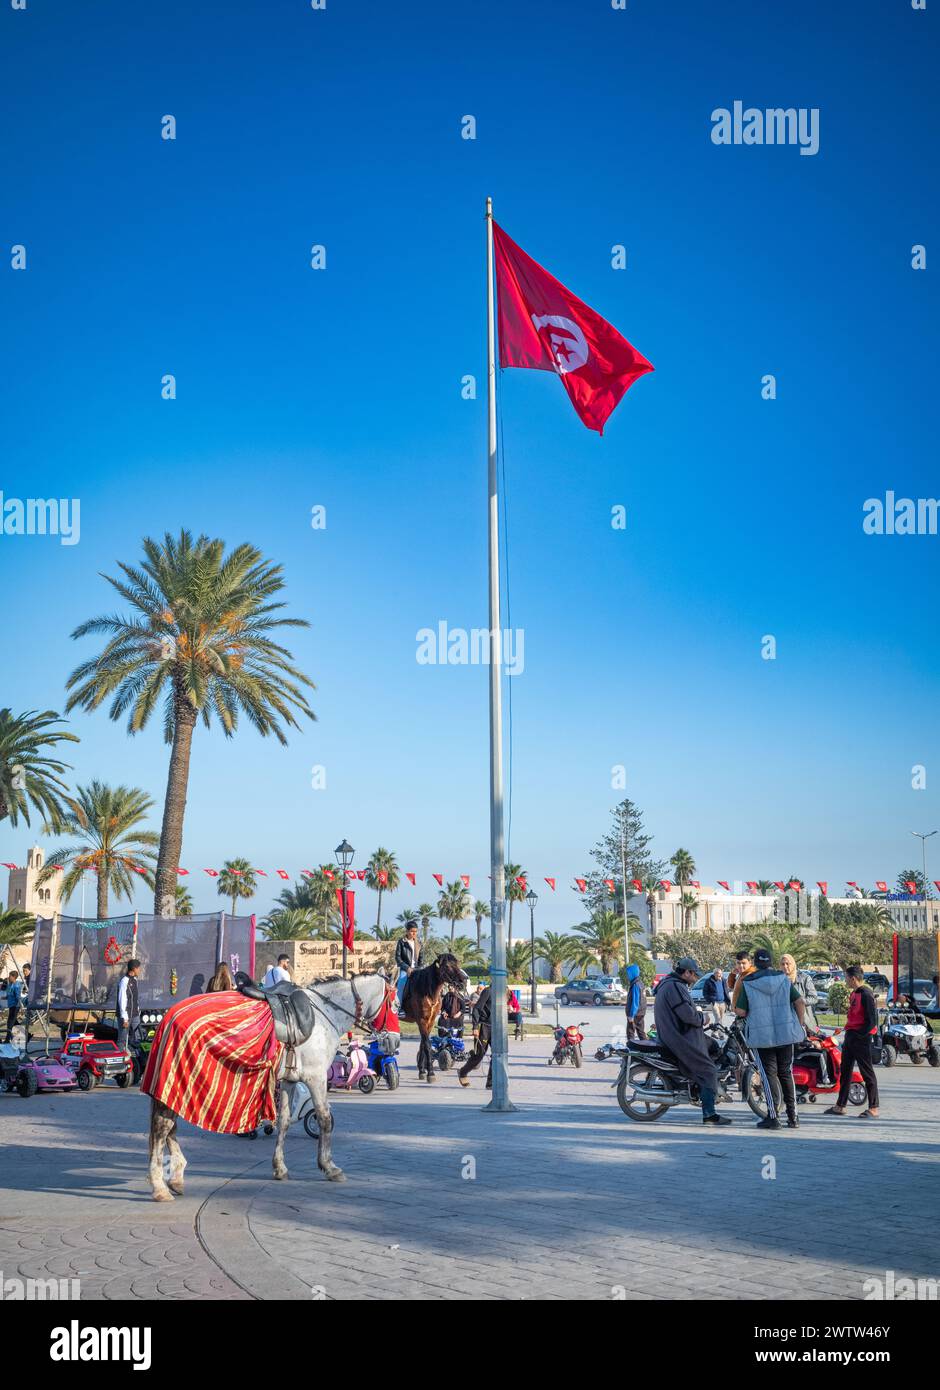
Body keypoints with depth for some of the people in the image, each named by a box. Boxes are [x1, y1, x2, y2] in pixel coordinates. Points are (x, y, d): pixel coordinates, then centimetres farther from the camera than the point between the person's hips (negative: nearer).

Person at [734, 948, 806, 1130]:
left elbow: (740, 1011, -8)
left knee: (769, 1074, 2)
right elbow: (800, 1002, -3)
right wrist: (800, 1025, 7)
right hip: (786, 1033, 3)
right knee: (786, 1073, 12)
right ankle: (793, 1117, 12)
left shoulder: (747, 983, -4)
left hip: (761, 1036, -3)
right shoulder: (784, 978, 3)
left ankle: (773, 1116, -6)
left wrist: (749, 1013, 14)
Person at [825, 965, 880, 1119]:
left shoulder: (866, 994, -15)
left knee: (867, 1073, -4)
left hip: (861, 1037, -10)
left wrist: (860, 1035, -18)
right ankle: (840, 1106, 20)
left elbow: (872, 1021, -18)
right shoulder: (854, 993, 14)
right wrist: (849, 1033, 14)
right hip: (850, 1036, 10)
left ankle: (873, 1109, 1)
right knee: (845, 1071, 13)